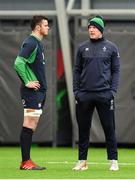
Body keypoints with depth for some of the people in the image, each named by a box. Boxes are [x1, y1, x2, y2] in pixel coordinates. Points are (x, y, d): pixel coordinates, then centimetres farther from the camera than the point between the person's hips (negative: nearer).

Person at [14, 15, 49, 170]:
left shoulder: (38, 43, 17)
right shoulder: (30, 43, -13)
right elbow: (18, 62, -23)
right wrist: (27, 82, -20)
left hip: (39, 90, 10)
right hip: (32, 91, -10)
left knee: (32, 126, 10)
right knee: (29, 126, -9)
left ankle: (26, 161, 13)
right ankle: (26, 162, -8)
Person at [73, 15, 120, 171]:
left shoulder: (111, 47, 4)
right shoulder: (82, 48, 10)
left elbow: (116, 70, 4)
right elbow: (77, 70, 12)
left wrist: (113, 90, -6)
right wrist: (75, 90, 2)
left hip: (104, 94, -2)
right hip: (84, 94, 2)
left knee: (109, 128, 0)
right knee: (83, 129, 5)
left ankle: (113, 161, 6)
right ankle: (82, 161, 12)